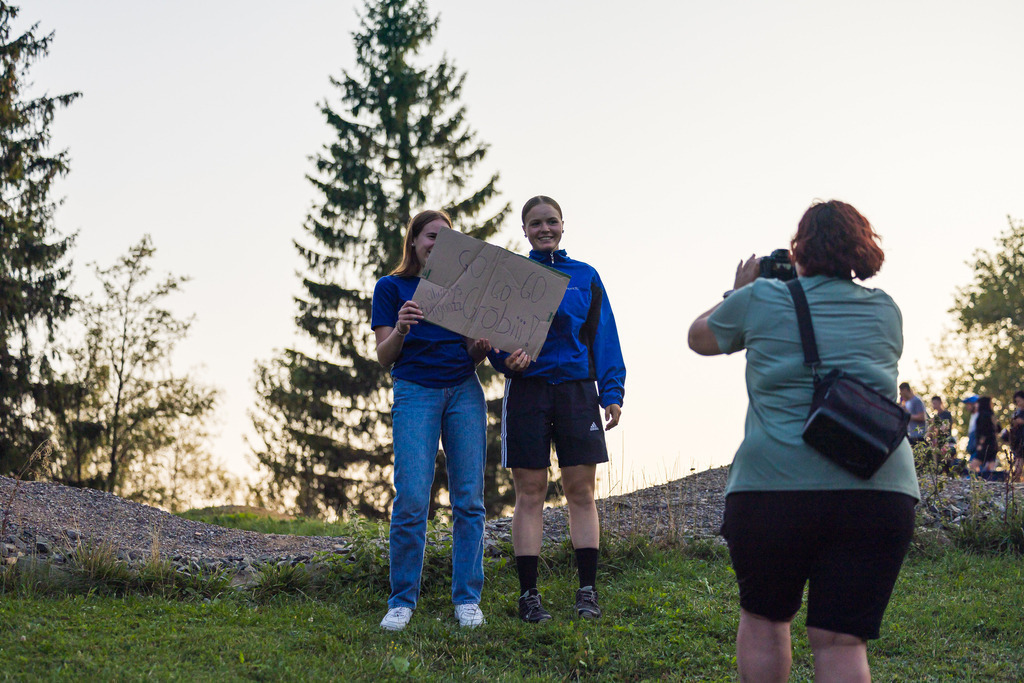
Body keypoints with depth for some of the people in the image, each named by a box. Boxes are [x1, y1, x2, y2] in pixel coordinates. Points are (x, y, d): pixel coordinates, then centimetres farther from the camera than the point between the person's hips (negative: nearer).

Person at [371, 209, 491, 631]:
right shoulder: (391, 288, 8)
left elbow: (474, 352, 16)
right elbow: (384, 357, 2)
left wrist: (480, 349, -8)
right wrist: (400, 330, -19)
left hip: (464, 391, 3)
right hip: (415, 392, -3)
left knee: (469, 497, -2)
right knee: (412, 499, -11)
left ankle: (467, 598, 4)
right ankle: (402, 601, -1)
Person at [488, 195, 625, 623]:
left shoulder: (585, 277, 12)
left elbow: (604, 338, 10)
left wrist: (611, 393, 1)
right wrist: (507, 358, -18)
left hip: (576, 389, 1)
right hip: (527, 390, -1)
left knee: (581, 492, -1)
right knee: (529, 494, 0)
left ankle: (588, 592, 3)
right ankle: (529, 595, 3)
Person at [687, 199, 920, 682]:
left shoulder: (761, 299, 6)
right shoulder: (886, 311, 14)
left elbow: (699, 337, 24)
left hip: (776, 485, -2)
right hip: (880, 491, 2)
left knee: (764, 620, 18)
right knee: (841, 642, 1)